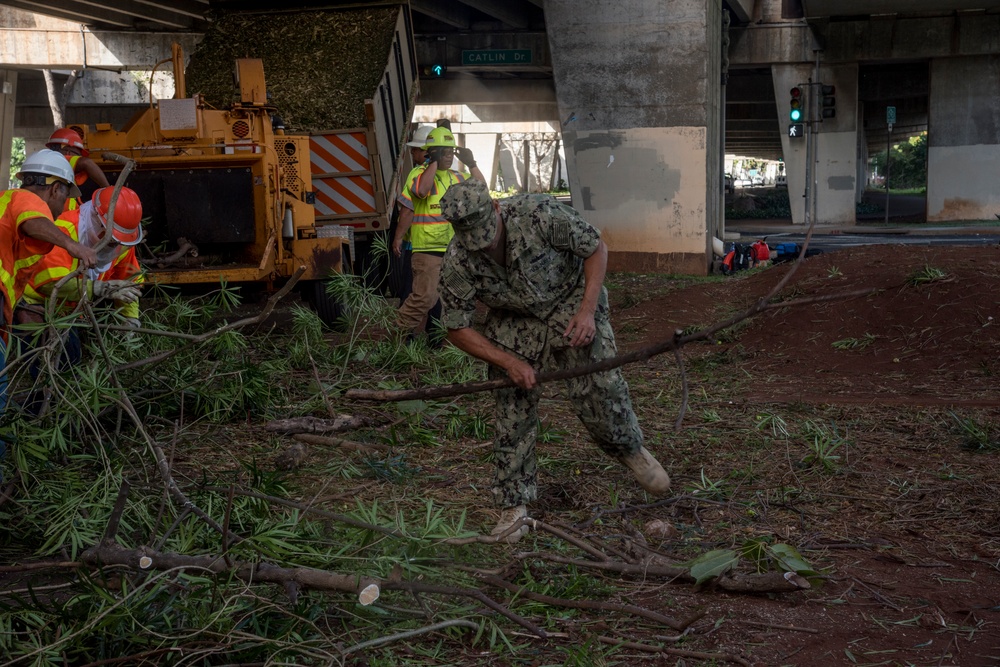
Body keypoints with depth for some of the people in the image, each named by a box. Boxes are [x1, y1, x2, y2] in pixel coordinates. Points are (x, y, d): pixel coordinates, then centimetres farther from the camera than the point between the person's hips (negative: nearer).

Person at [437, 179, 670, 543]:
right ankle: (513, 506, 8)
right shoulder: (456, 265, -23)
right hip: (514, 320, 2)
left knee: (598, 387, -15)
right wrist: (509, 362, -19)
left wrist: (587, 311, -23)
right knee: (513, 408, -5)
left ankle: (631, 451, 16)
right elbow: (458, 329, -11)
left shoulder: (538, 214, -30)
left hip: (570, 298, -1)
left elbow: (596, 248, -16)